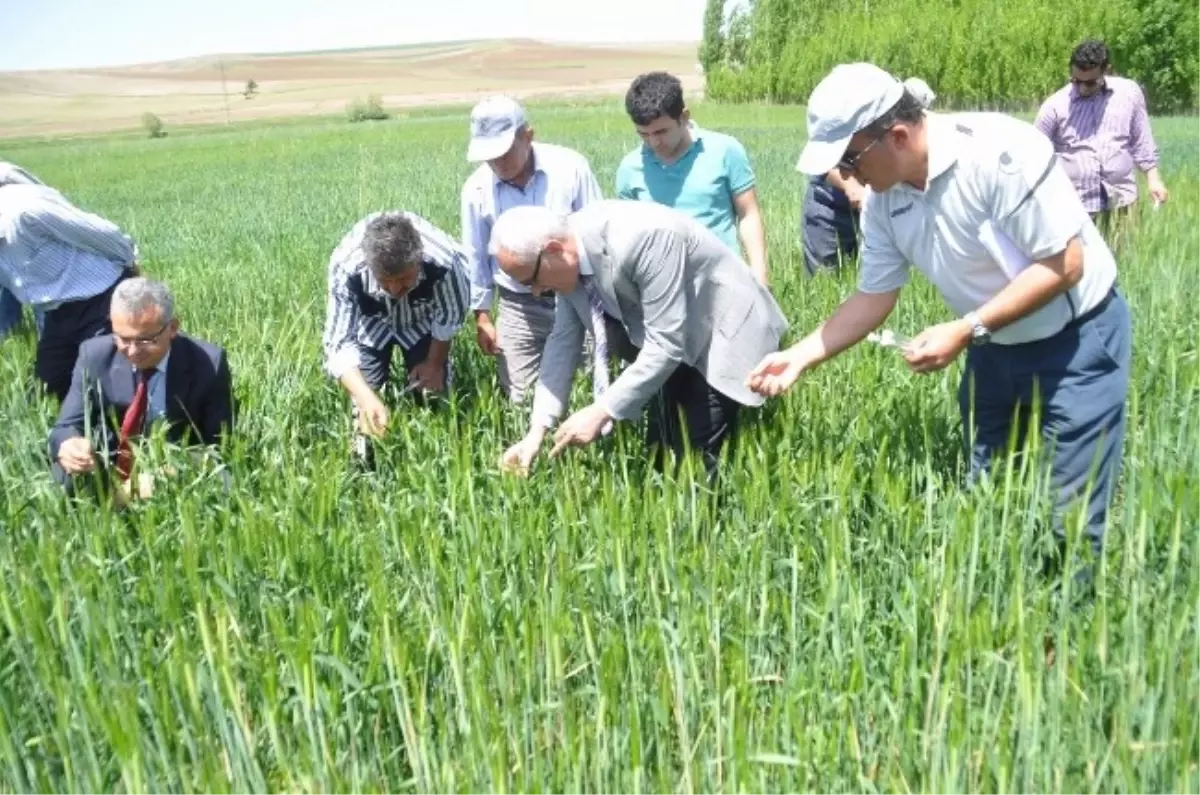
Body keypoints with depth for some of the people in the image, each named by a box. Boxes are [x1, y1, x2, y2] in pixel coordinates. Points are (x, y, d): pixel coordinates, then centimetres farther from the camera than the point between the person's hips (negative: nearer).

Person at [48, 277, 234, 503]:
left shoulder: (208, 363, -13)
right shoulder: (95, 356, -5)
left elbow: (219, 445, -10)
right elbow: (66, 428, -3)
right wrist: (68, 446, -30)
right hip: (104, 480, 2)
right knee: (63, 480, -30)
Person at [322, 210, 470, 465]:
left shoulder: (444, 261, -42)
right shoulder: (345, 265, -42)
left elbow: (450, 316, -19)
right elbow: (339, 343, -39)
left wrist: (435, 362, -5)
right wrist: (364, 396, -56)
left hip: (422, 321, 0)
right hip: (370, 322, 0)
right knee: (366, 408, -4)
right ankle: (363, 469, 19)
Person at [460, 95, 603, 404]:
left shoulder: (570, 167, -10)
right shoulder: (476, 188, -5)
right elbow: (476, 257, 6)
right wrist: (482, 315, 7)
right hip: (519, 308, 2)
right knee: (520, 400, 5)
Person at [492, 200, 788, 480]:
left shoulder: (642, 238, -35)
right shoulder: (567, 260, -10)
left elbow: (666, 344, -33)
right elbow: (563, 340, -3)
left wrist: (602, 411, -28)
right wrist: (537, 430, -9)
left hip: (723, 334, -7)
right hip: (668, 339, 7)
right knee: (663, 454, 9)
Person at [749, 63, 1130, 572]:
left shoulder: (999, 153, -28)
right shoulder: (883, 201, -7)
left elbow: (1065, 264, -25)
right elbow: (874, 298, 1)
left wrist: (965, 332, -28)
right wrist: (801, 356, -9)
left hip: (1076, 338, -6)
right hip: (995, 347, 7)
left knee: (1074, 518, -1)